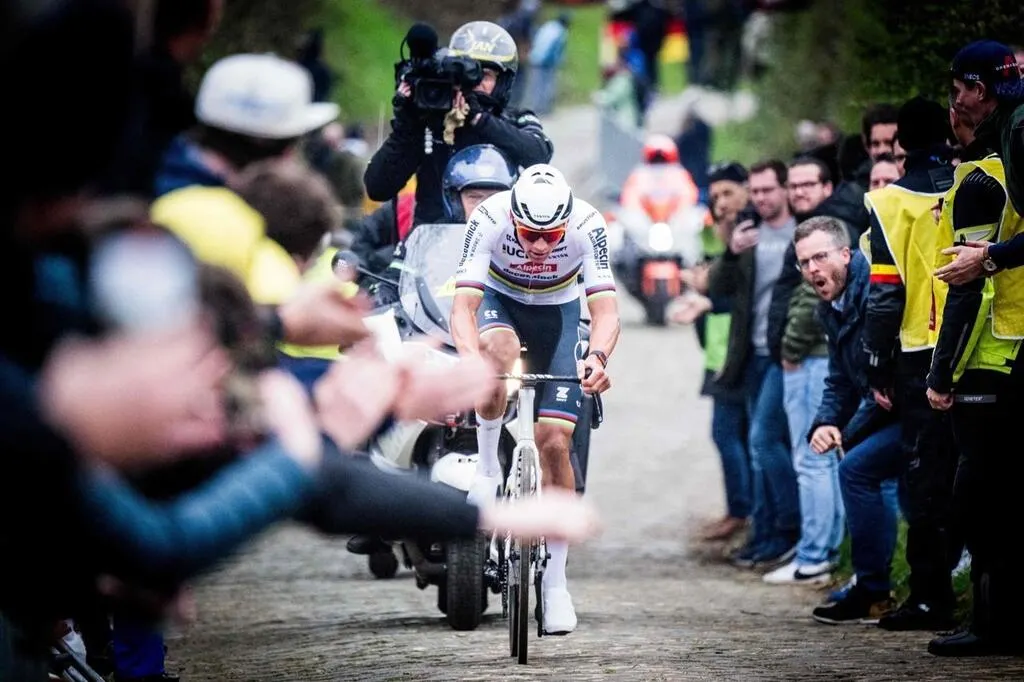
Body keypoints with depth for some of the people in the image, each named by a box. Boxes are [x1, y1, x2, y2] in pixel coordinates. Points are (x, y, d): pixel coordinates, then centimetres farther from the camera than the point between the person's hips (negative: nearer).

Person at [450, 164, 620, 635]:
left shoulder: (587, 224, -31)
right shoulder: (488, 219, -32)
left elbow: (605, 309, -35)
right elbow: (463, 307, -37)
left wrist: (597, 357, -56)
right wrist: (471, 358, -57)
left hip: (558, 310, 1)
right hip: (499, 300, -1)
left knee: (554, 442, -8)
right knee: (498, 354, -39)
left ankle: (556, 581, 1)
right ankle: (487, 467, -15)